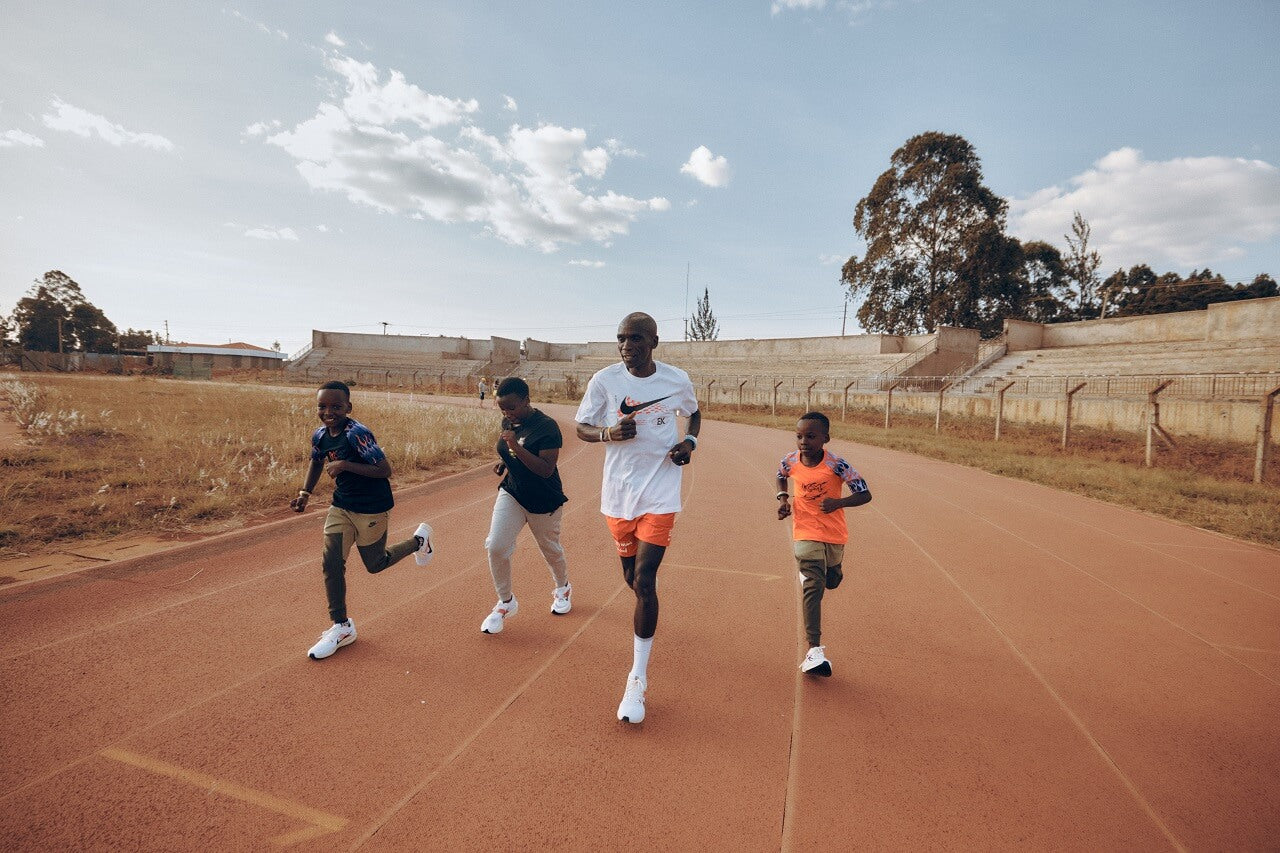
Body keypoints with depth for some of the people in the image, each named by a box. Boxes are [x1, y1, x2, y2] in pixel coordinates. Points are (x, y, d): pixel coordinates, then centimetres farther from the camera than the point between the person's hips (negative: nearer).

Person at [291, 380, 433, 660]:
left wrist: (345, 465, -29)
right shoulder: (319, 436, -1)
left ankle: (418, 540, 37)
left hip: (372, 509, -6)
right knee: (331, 563, 0)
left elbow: (385, 469, -26)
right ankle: (341, 627, 16)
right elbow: (317, 462, 21)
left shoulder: (357, 433, -25)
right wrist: (305, 493, 10)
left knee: (375, 564, 10)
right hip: (341, 506, 6)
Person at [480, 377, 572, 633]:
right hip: (511, 493, 5)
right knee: (496, 547, -9)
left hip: (544, 503, -5)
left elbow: (546, 470, -29)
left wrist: (516, 447, -36)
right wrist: (503, 462, -2)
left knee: (551, 549, 15)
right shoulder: (508, 423, -1)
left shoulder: (546, 427, -23)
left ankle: (563, 588, 46)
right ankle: (505, 603, 12)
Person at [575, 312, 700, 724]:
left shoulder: (677, 380, -4)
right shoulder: (604, 380, -6)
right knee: (631, 575, 16)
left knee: (644, 581, -10)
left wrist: (689, 441, -4)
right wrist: (609, 433, -19)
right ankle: (647, 611, 53)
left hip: (660, 493, -2)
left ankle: (637, 679, 3)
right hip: (618, 492, 2)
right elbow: (582, 427, 2)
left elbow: (694, 413, 16)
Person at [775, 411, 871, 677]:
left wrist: (839, 502, -34)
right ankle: (814, 649, -14)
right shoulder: (791, 461, -10)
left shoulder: (836, 465, -20)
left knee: (832, 582, 21)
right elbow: (781, 476, 15)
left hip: (834, 534, 0)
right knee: (812, 586, -13)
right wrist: (783, 498, -3)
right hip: (806, 533, 0)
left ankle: (830, 569, 59)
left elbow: (865, 494, -16)